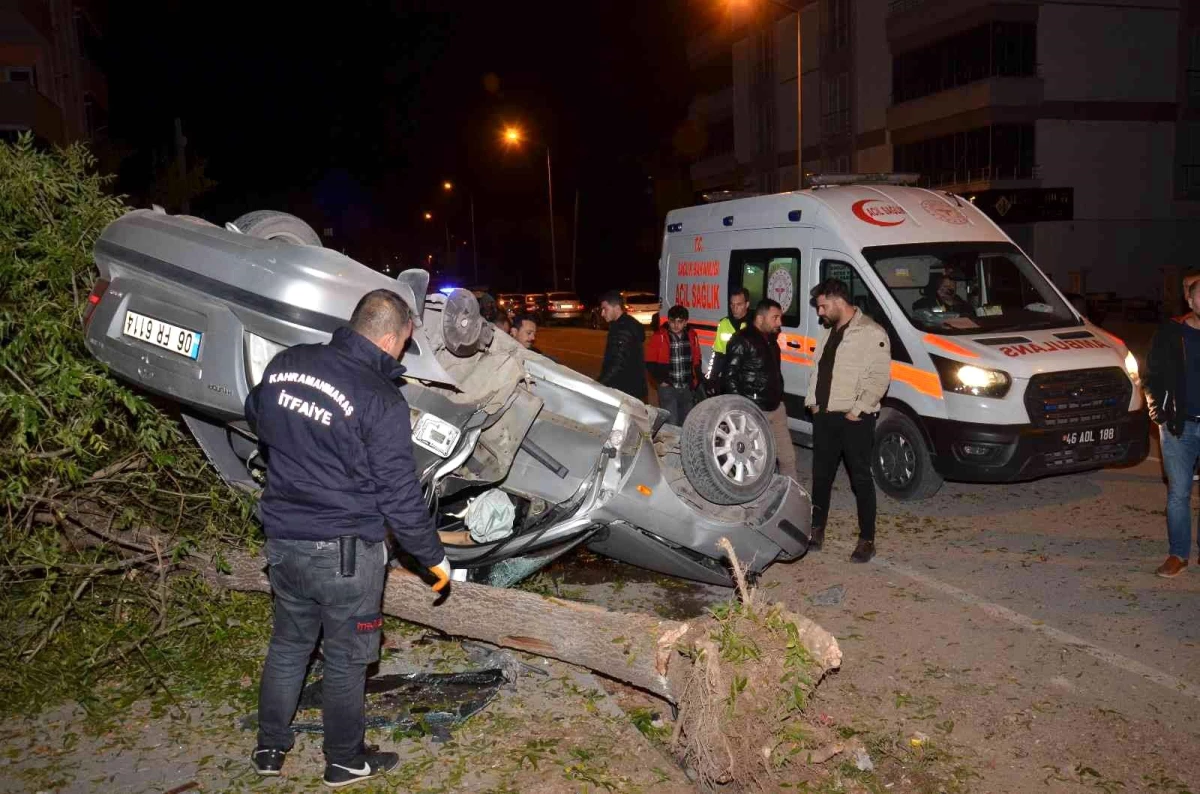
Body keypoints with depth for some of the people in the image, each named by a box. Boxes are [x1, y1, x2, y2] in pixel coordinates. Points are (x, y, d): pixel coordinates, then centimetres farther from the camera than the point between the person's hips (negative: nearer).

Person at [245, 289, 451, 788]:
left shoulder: (286, 363, -4)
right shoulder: (381, 400, -22)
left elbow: (254, 417, 17)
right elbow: (399, 497, -17)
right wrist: (434, 557, -4)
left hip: (283, 540, 6)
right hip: (345, 552, -6)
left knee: (287, 646, 23)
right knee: (346, 661, 12)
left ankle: (270, 749, 37)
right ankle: (345, 762, 29)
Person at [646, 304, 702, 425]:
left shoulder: (691, 336, 6)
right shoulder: (659, 336, -8)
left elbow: (696, 361, 15)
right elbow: (650, 362, -5)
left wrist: (696, 380, 6)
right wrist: (660, 380, -8)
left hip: (687, 388, 4)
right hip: (668, 388, -4)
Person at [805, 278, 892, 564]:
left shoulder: (872, 333, -11)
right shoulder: (828, 333, 15)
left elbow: (879, 377, -16)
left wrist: (857, 410, -18)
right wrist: (812, 401, 8)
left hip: (854, 420, -8)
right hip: (824, 417, 8)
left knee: (861, 479, 0)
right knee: (821, 475, 14)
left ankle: (867, 540, 8)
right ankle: (817, 530, 26)